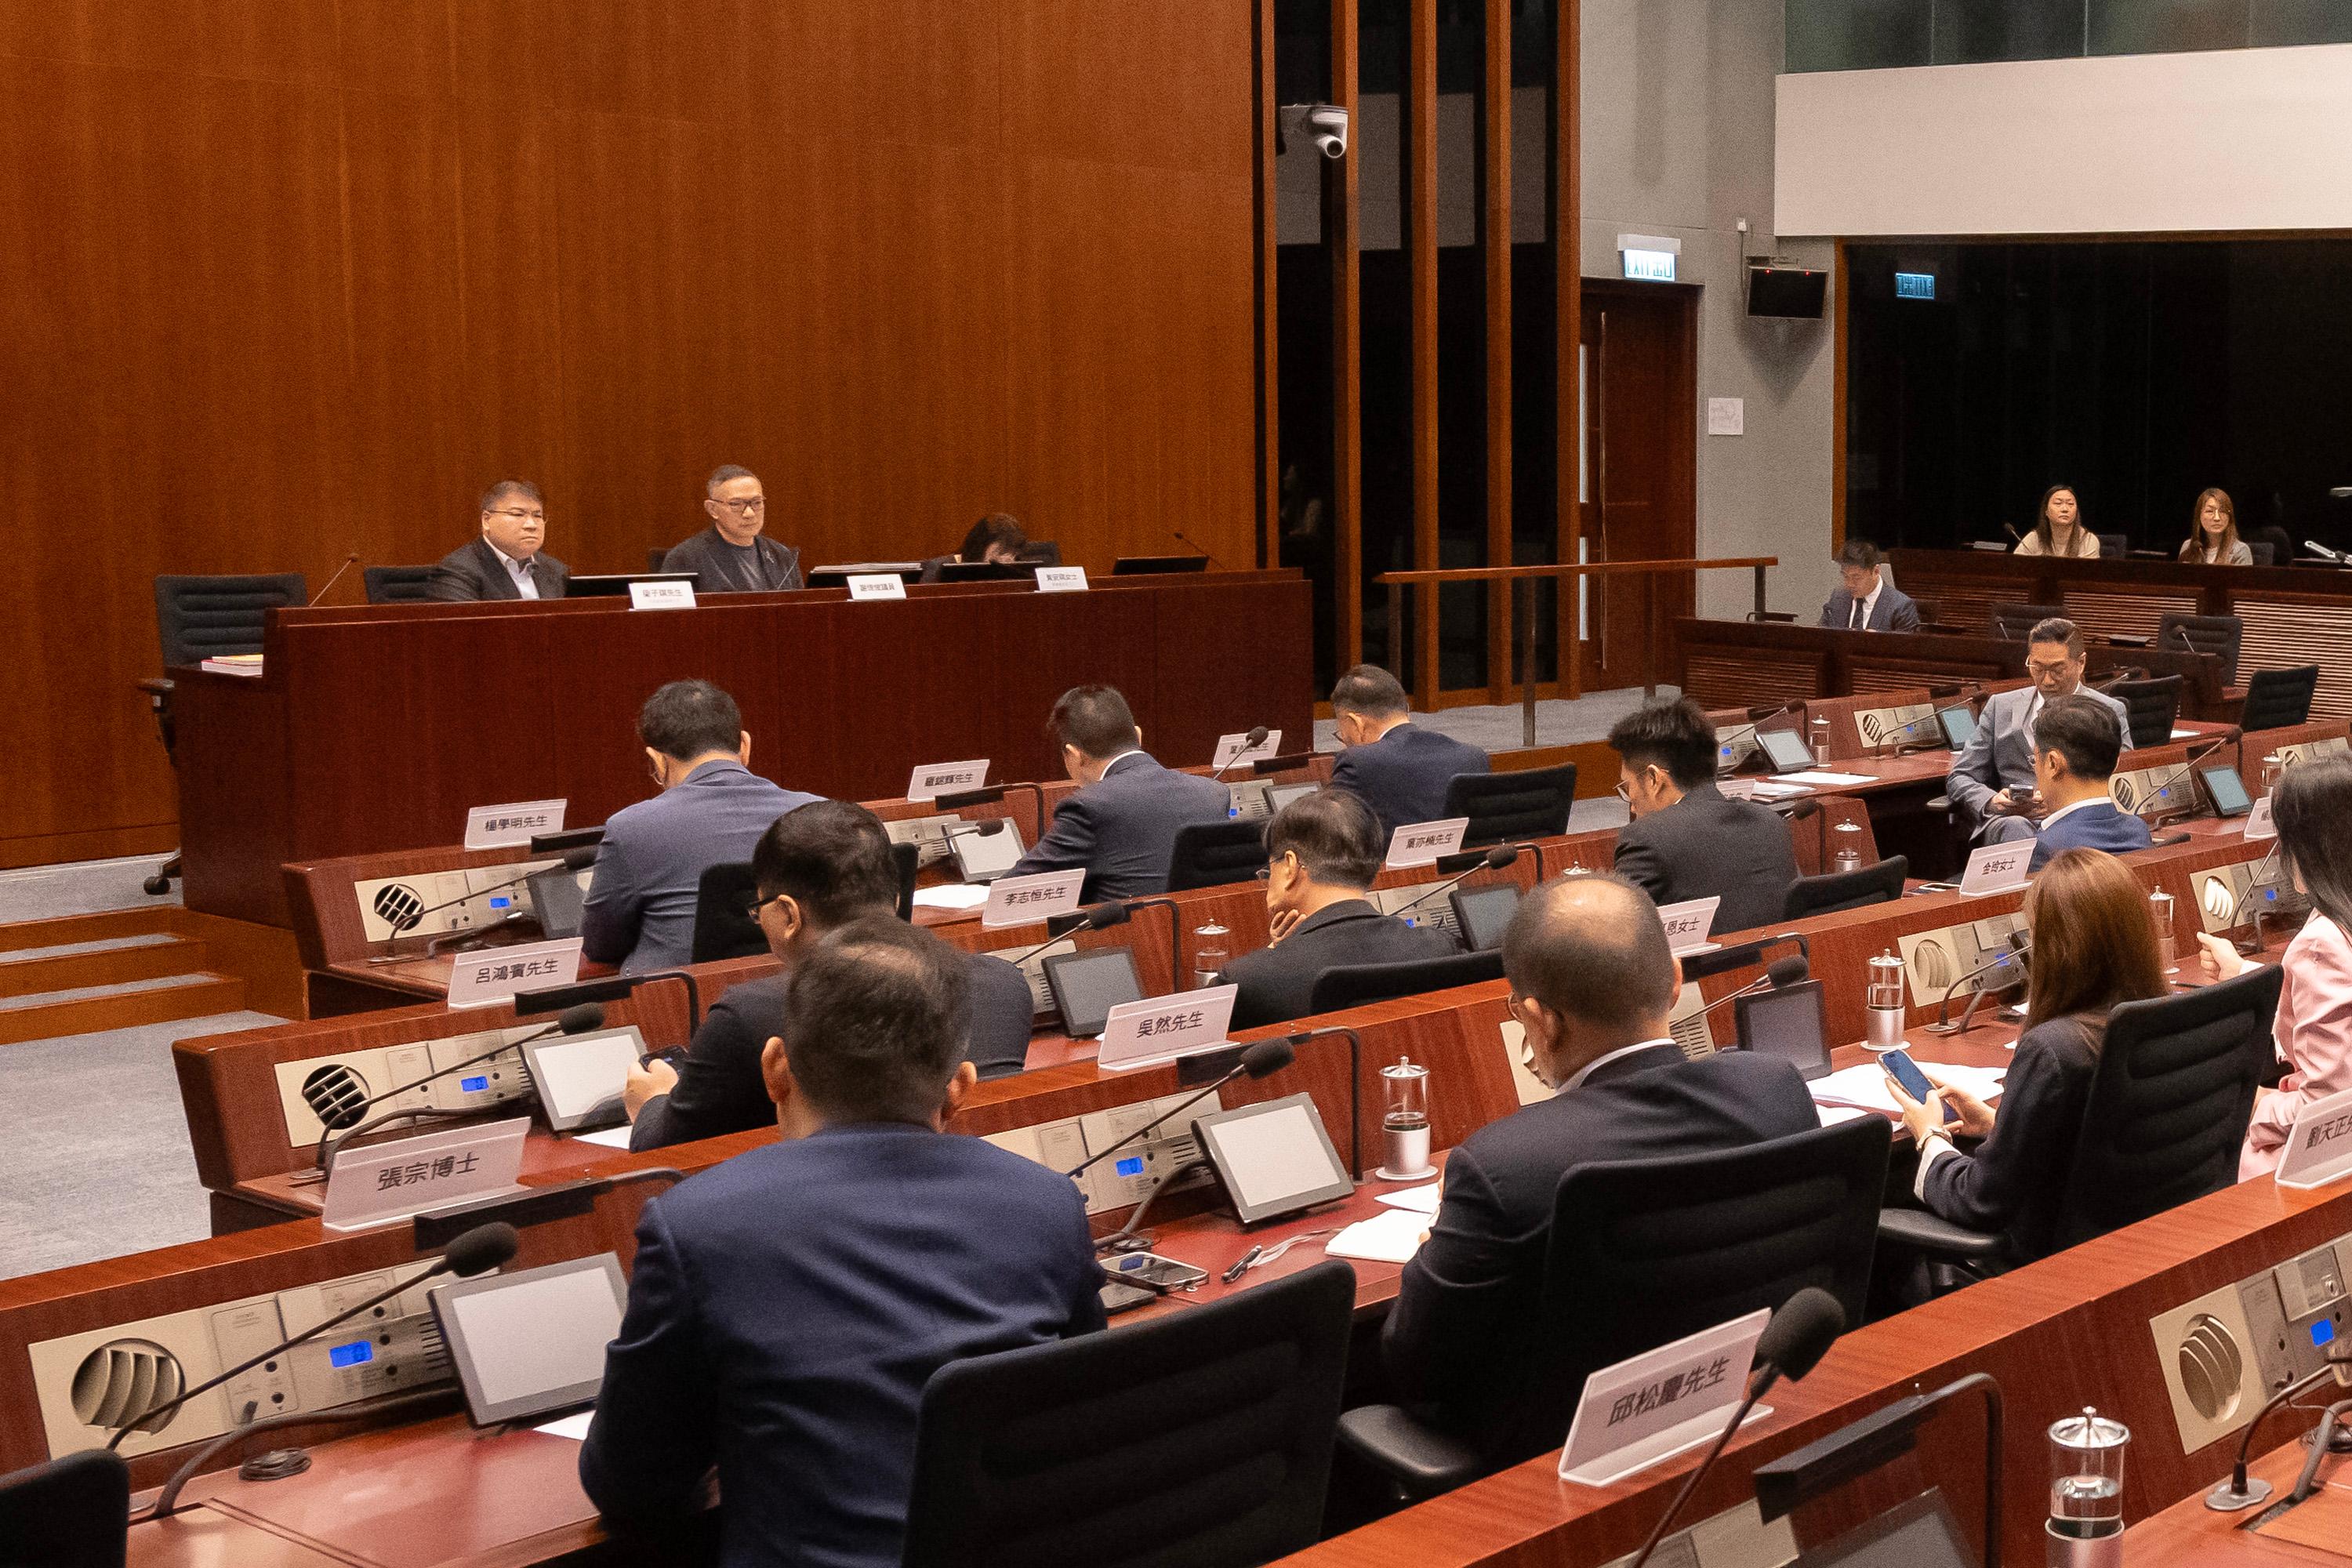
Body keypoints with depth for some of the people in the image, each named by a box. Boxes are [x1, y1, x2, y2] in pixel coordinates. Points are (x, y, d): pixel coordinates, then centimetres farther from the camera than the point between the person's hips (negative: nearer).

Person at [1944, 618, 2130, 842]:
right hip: (2010, 820, 2)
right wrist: (1991, 803, -8)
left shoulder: (2109, 713, 13)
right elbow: (1959, 779, 16)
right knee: (2015, 827, -37)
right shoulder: (2001, 707, 19)